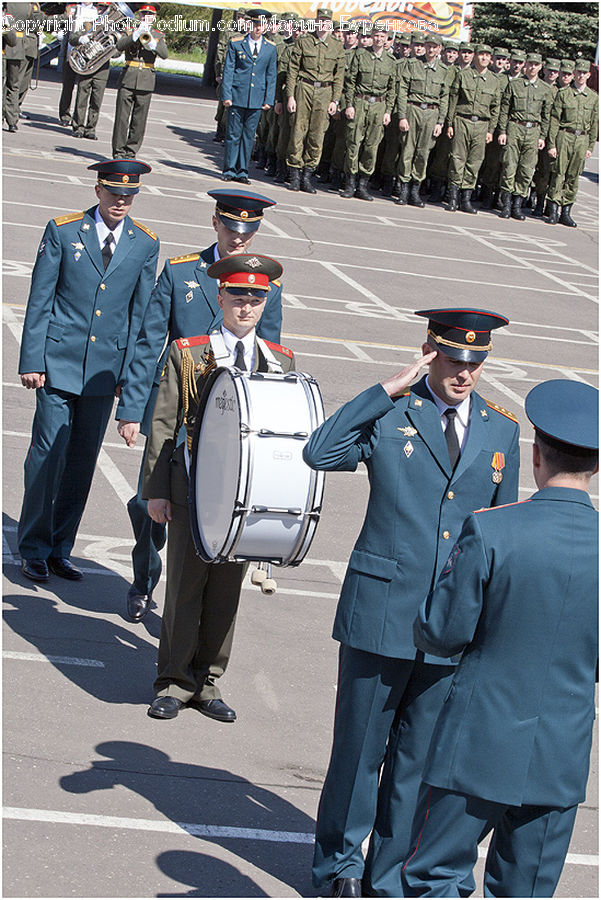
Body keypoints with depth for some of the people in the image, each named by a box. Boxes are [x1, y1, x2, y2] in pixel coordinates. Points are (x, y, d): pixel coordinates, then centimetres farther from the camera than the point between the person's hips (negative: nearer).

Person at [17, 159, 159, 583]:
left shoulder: (145, 243, 5)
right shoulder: (62, 231, -3)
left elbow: (140, 312, 8)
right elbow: (39, 301, -2)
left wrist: (130, 373, 5)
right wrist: (32, 361, -6)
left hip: (106, 366, 3)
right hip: (60, 359, -3)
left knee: (83, 460, 7)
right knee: (48, 453, -4)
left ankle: (60, 549, 18)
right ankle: (35, 550, 9)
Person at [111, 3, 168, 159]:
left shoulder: (158, 35, 13)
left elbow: (164, 54, -4)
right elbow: (120, 46, -8)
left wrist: (151, 41, -18)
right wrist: (137, 34, -17)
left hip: (146, 80, 1)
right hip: (128, 77, -1)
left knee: (139, 120, 0)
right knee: (122, 117, -5)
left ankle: (131, 152, 7)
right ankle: (118, 151, -1)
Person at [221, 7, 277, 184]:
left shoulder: (270, 47, 6)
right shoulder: (236, 43, 1)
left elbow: (271, 75, 10)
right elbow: (228, 70, 1)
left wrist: (269, 100, 3)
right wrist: (226, 95, -6)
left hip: (257, 98, 2)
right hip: (237, 96, -2)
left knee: (249, 136, 5)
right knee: (233, 134, 0)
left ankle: (242, 171, 12)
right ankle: (229, 170, 8)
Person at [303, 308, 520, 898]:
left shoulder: (502, 431, 7)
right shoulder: (389, 415, -4)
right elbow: (319, 453, -21)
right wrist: (387, 390, -19)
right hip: (382, 612, -3)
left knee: (420, 757, 11)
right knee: (359, 748, 9)